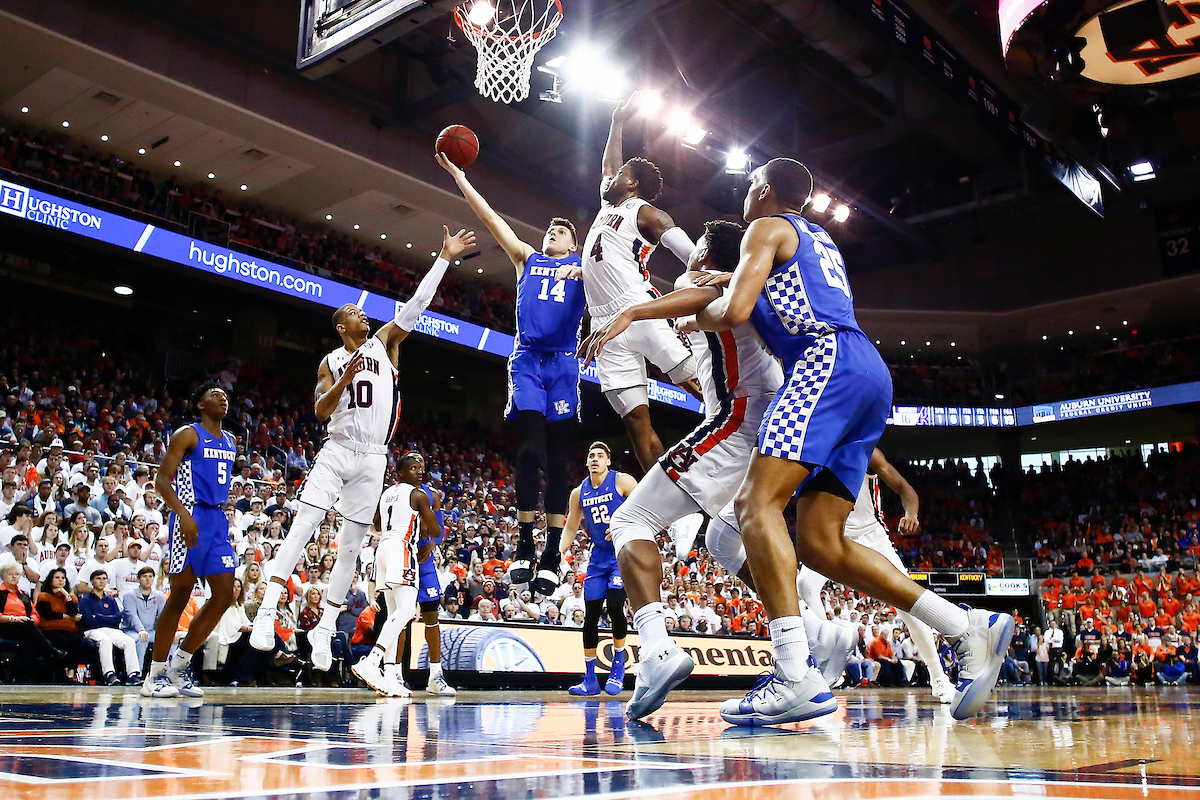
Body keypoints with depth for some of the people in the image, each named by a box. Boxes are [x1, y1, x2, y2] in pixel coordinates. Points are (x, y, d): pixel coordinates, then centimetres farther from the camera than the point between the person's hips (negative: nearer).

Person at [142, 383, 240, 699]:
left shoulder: (230, 441, 17)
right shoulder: (187, 435, -5)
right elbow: (162, 479, -11)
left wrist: (222, 515, 18)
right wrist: (183, 514, -23)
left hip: (218, 520, 7)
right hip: (191, 516, -7)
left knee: (224, 594, 2)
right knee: (180, 596, -5)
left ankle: (179, 665, 13)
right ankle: (155, 675, 6)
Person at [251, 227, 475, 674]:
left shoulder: (385, 343, 10)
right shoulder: (331, 363, 9)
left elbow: (417, 304, 2)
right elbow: (321, 411, -1)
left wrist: (445, 257, -3)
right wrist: (344, 380, -17)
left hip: (373, 458, 1)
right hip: (337, 449, -1)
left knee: (351, 545, 2)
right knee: (302, 527, -14)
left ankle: (324, 629, 10)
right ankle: (268, 611, -14)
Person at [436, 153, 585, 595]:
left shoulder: (584, 265, 18)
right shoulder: (526, 258, 22)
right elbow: (489, 216, 18)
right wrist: (457, 175, 15)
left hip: (563, 361, 0)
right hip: (527, 358, 0)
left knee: (557, 456, -4)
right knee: (530, 448, -14)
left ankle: (551, 557, -4)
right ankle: (524, 548, -9)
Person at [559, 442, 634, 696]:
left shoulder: (622, 481, -7)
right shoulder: (579, 493, 7)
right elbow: (570, 527, 14)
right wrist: (561, 552, -1)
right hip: (599, 556, 5)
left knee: (614, 605, -20)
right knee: (590, 615, 1)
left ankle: (618, 665, 2)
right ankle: (590, 680, 10)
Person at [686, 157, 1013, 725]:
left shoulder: (768, 228, 8)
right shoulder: (821, 241, 34)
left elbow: (735, 311, -6)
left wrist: (699, 319, 15)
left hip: (828, 361, -9)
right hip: (871, 375, 9)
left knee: (758, 502, -19)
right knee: (820, 544, 4)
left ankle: (796, 677, -32)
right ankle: (971, 630, -2)